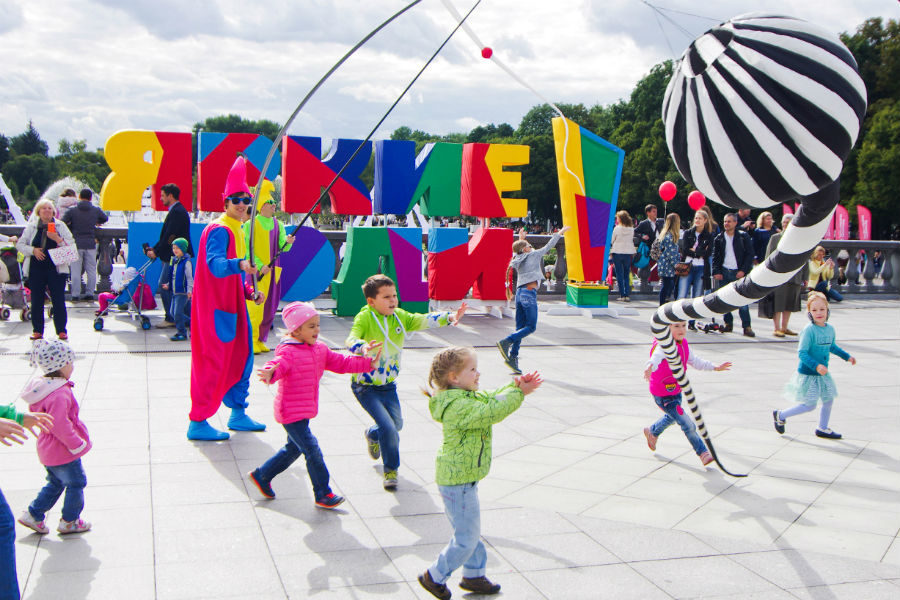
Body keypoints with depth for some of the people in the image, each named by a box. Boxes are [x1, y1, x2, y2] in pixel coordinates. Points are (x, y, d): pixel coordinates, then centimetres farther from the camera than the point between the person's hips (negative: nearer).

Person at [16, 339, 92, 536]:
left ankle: (33, 515, 26)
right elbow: (60, 425, -31)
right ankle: (69, 521, 20)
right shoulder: (60, 394, -28)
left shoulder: (41, 387, 4)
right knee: (76, 483, 8)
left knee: (55, 483, 24)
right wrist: (77, 444, -18)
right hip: (64, 452, -9)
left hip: (47, 449, 9)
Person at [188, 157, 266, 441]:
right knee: (213, 361, -6)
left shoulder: (236, 230, 16)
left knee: (241, 357, 15)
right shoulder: (219, 230, -15)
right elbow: (215, 265, -32)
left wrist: (250, 292, 12)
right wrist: (239, 264, -49)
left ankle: (238, 414, 29)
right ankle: (197, 423, 3)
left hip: (232, 306, 10)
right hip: (215, 307, -10)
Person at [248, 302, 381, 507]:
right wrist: (270, 373, -60)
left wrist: (367, 363, 11)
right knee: (312, 450, -8)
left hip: (305, 411, 9)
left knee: (293, 448, 22)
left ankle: (262, 475, 39)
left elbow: (340, 362, 15)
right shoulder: (287, 351, -18)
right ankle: (323, 495, 3)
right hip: (291, 412, -9)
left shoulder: (320, 349, 8)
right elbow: (278, 365, -37)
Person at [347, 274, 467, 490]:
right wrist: (363, 347, -58)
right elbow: (351, 339, -34)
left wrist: (449, 317, -28)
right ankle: (390, 470, 9)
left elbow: (423, 321, -11)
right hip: (365, 386, -6)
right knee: (388, 427, -14)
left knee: (397, 424, 21)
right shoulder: (364, 317, -19)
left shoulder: (400, 316, -2)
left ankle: (373, 435, 55)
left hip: (389, 384, 7)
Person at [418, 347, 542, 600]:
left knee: (469, 531, 23)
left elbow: (492, 398, 11)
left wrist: (515, 386, -7)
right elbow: (492, 411, -34)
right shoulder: (459, 407, -27)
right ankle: (435, 577, 17)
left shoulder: (466, 397, 7)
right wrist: (518, 391, -22)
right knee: (467, 537, 2)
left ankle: (473, 575, 37)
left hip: (460, 477, 11)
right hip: (458, 481, -11)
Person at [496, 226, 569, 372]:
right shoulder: (534, 255, 2)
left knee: (520, 327, 7)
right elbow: (549, 246, 12)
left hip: (519, 293, 7)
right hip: (529, 293, -7)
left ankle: (512, 357, -1)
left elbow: (518, 251, 42)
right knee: (531, 327, -5)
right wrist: (559, 233, 23)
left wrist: (520, 239, 55)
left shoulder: (517, 260, 18)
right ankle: (506, 342, -20)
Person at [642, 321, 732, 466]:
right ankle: (703, 453, 8)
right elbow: (656, 356, -49)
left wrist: (715, 367, 16)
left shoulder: (683, 343, 0)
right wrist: (650, 367, -71)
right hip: (663, 396, -9)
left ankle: (652, 432, 59)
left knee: (672, 417, 33)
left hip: (676, 391, 9)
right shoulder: (662, 345, -27)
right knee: (688, 425, -9)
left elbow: (694, 361, 15)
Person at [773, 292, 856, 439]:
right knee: (810, 405, -3)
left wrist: (847, 356, 25)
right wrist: (816, 366, -34)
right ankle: (780, 415, 16)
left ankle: (822, 429, 34)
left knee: (829, 400, 15)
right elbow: (802, 352, -24)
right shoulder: (809, 330, -22)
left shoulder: (830, 329, 2)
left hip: (823, 372, 8)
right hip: (808, 373, -8)